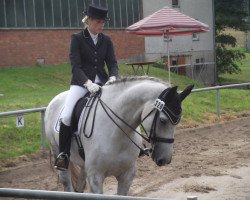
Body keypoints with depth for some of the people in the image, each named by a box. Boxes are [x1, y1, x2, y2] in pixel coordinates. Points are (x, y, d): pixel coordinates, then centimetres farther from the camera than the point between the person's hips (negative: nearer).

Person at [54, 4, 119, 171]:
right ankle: (63, 154, -6)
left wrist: (113, 78, -21)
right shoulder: (77, 39, -3)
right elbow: (76, 66, -11)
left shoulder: (106, 41, 8)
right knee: (67, 116, -22)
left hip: (102, 82, 4)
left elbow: (113, 63, 3)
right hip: (81, 82, -4)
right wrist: (88, 83, -28)